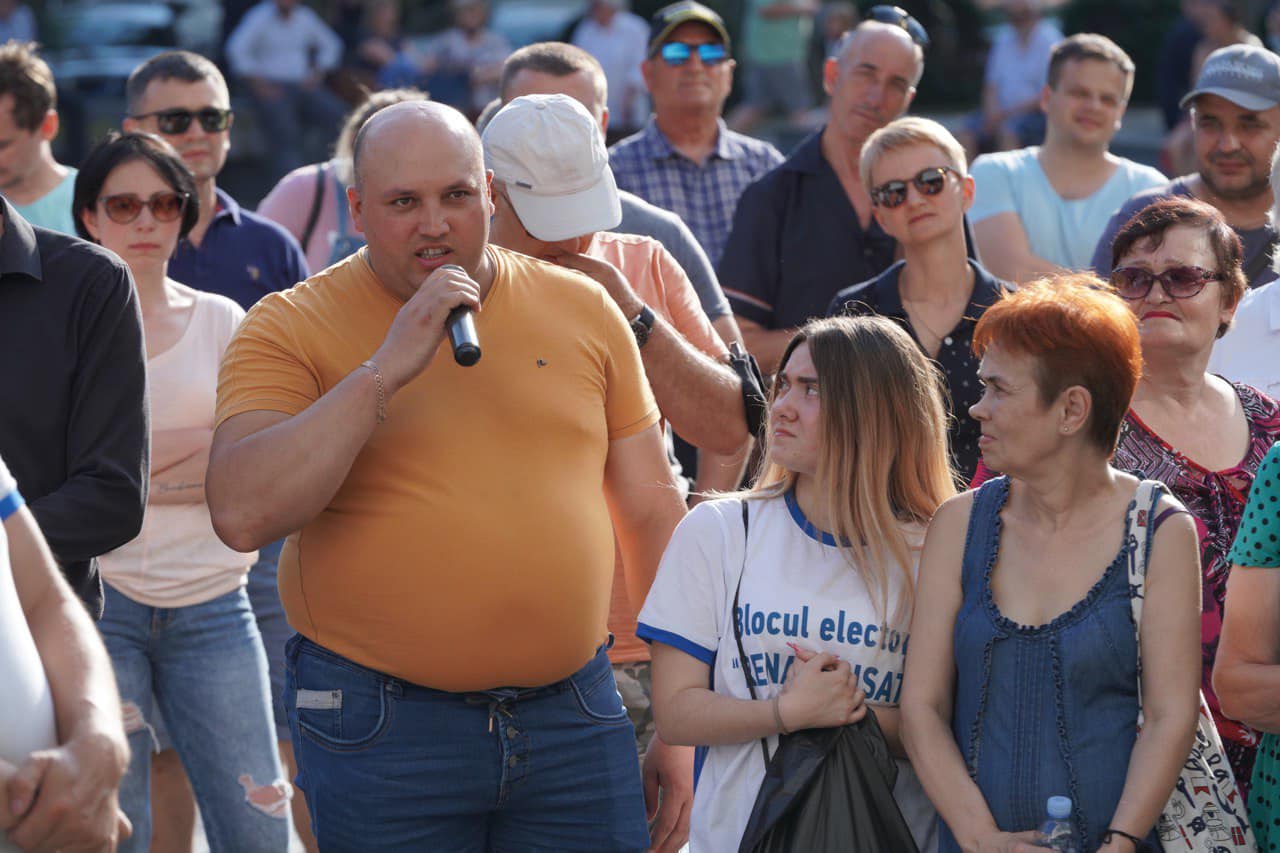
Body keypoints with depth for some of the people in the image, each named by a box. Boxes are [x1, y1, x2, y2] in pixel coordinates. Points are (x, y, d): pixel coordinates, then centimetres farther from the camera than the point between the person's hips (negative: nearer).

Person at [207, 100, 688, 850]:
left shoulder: (584, 310, 7)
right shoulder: (290, 329, -3)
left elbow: (653, 510, 12)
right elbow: (241, 514, -17)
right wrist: (384, 370, -20)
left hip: (576, 713, 3)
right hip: (380, 731, -3)